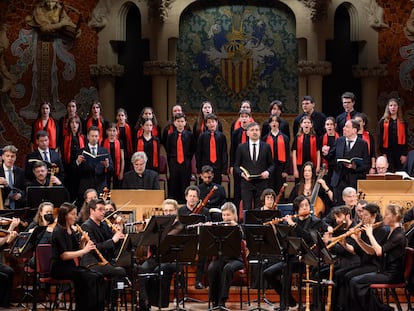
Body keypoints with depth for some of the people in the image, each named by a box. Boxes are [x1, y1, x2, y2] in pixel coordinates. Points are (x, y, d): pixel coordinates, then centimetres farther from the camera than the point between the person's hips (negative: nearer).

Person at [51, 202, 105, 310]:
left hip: (71, 266, 8)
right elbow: (63, 255, -21)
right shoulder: (58, 232, -11)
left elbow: (78, 254, 15)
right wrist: (84, 250, -23)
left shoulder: (71, 231, 14)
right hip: (59, 268, -8)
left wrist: (83, 242, -3)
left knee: (98, 277, -14)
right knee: (90, 278, -27)